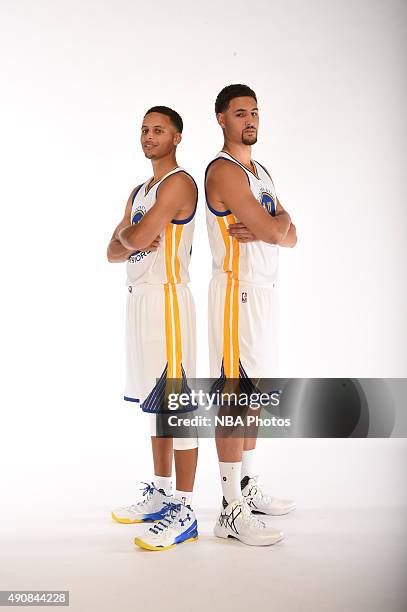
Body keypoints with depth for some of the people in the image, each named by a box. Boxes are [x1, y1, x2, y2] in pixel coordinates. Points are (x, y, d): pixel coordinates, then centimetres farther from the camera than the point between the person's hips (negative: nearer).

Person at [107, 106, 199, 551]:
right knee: (155, 399, 14)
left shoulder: (179, 183, -9)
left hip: (167, 297, -10)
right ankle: (161, 493, 25)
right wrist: (133, 240, -6)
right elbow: (114, 252, 15)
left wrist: (128, 233, 4)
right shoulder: (139, 191, 21)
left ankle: (184, 513, -3)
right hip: (139, 298, 10)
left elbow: (136, 239, -19)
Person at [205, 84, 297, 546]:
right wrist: (275, 224, 3)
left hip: (264, 291, 10)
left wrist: (263, 229, -10)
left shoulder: (261, 172, 18)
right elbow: (276, 232, -19)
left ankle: (248, 487, 26)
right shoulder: (223, 170, -12)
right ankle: (232, 511, -2)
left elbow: (289, 236, 9)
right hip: (237, 291, -9)